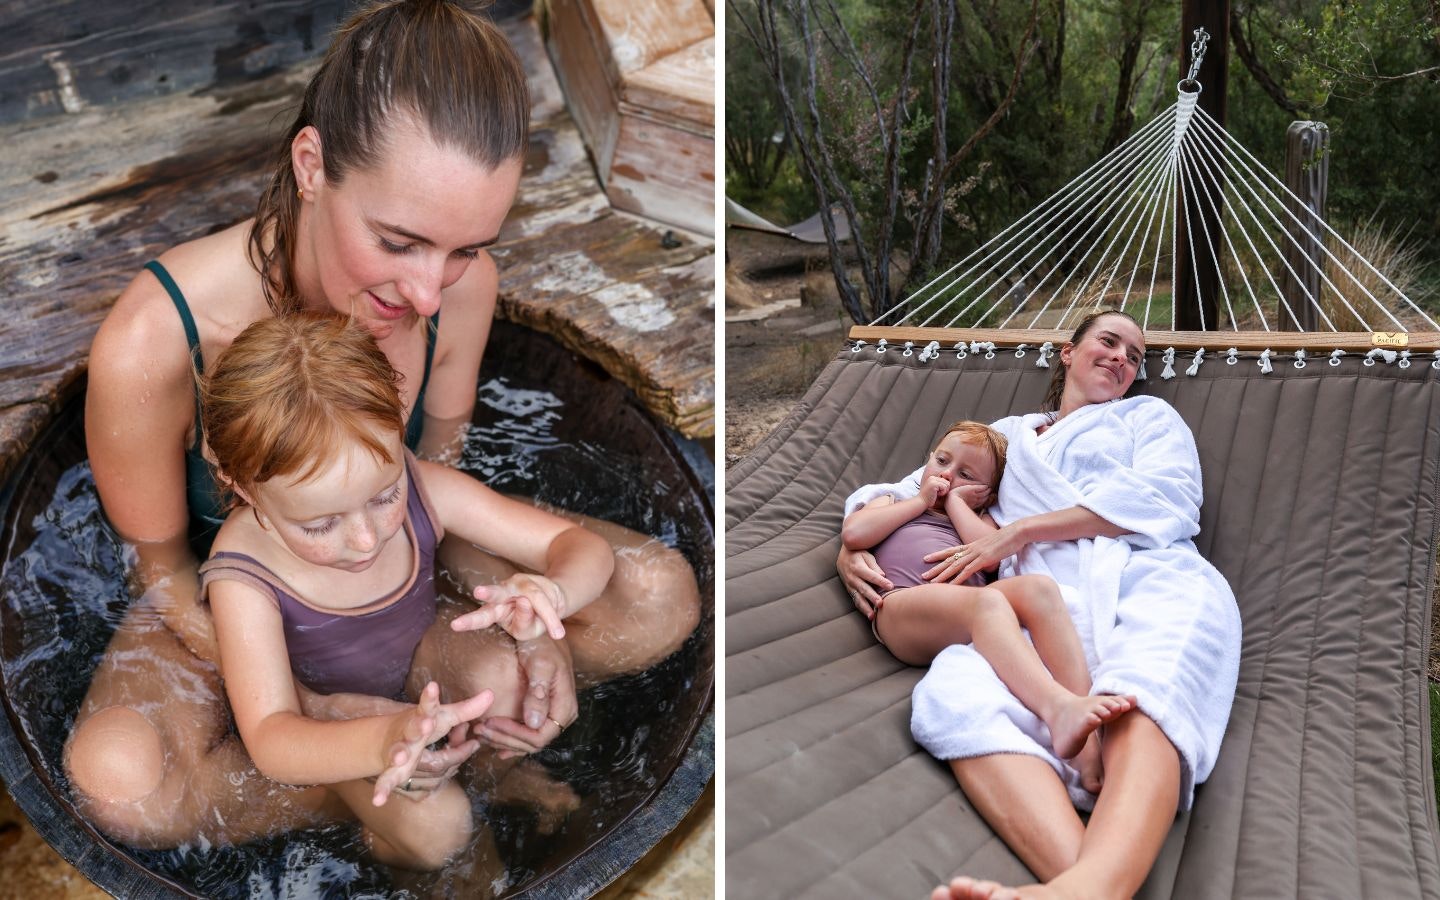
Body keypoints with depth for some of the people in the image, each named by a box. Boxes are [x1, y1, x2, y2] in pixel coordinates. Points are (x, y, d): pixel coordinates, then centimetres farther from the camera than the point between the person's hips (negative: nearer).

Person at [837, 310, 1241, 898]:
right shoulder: (1005, 435, 36)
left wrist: (1021, 531, 2)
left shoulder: (1147, 415, 30)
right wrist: (851, 550, 12)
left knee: (1144, 695, -40)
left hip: (1149, 580, 0)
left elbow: (1163, 499, 8)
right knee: (951, 688, -37)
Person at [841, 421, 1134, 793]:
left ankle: (1088, 737, -47)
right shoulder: (891, 498, 35)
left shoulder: (979, 517, 36)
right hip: (904, 605, -3)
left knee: (1038, 587, -29)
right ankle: (1058, 707, -62)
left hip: (967, 608, 3)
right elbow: (854, 534, 9)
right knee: (987, 600, -36)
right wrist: (921, 500, 18)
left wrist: (954, 500, 19)